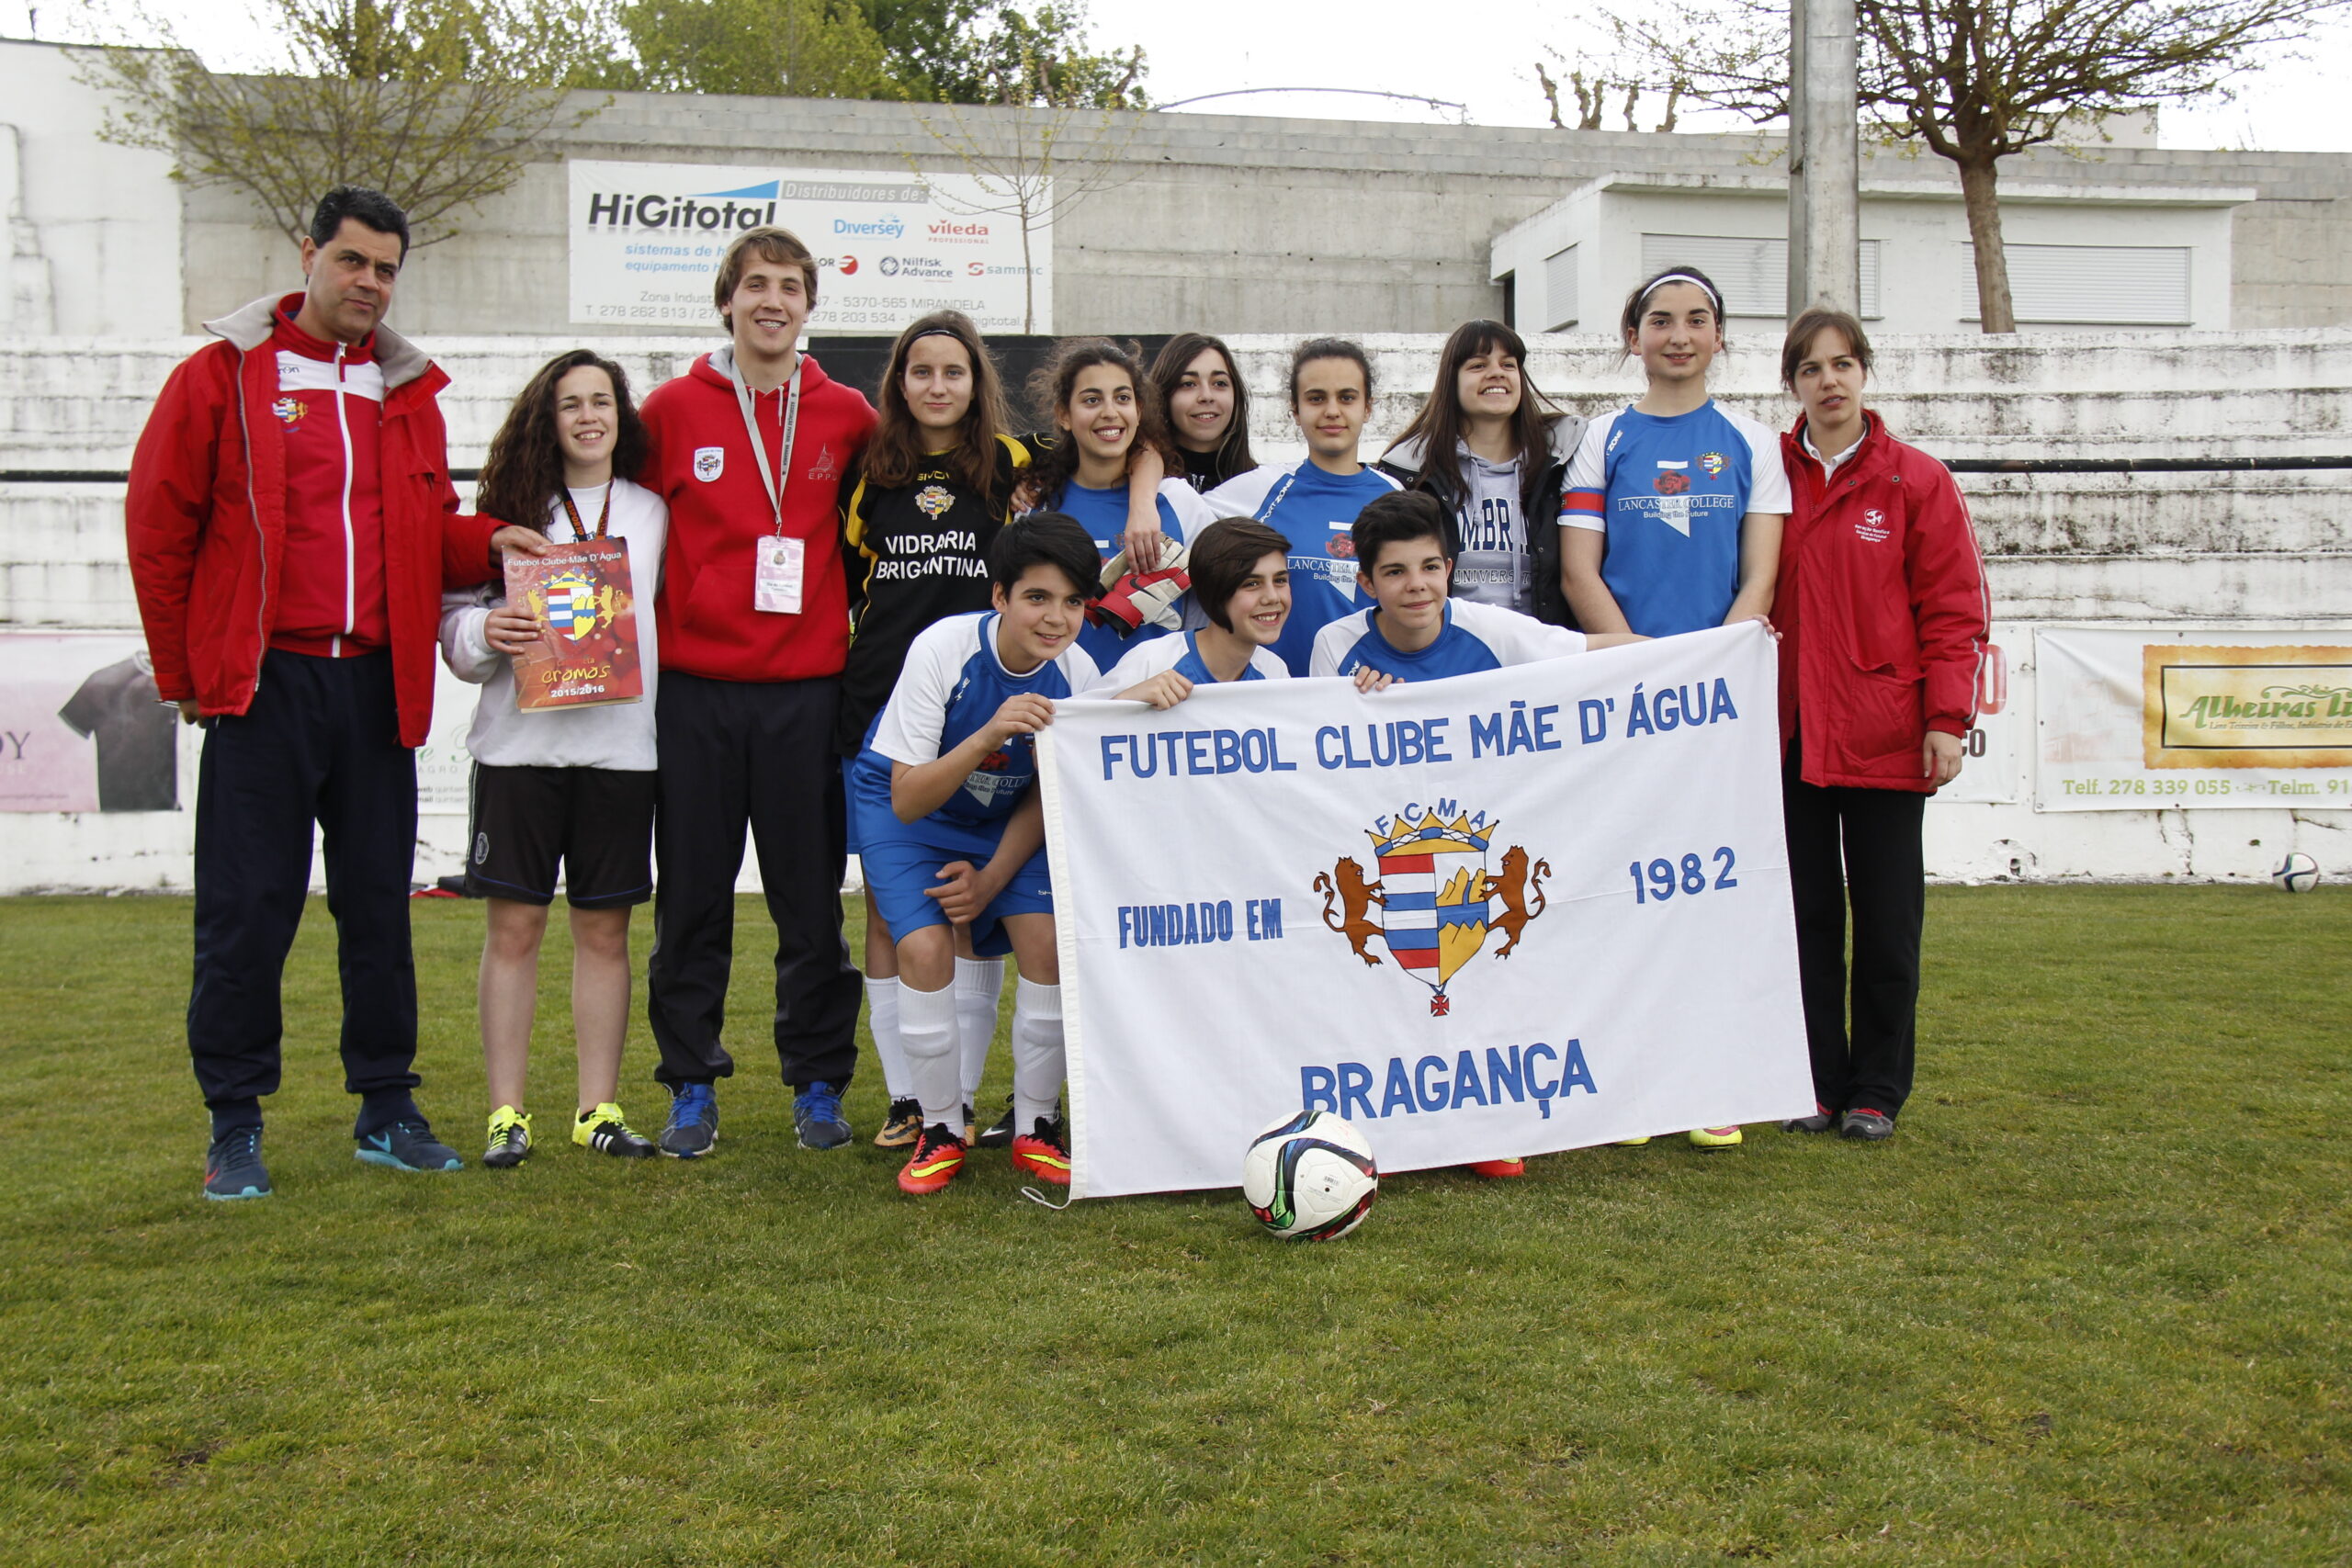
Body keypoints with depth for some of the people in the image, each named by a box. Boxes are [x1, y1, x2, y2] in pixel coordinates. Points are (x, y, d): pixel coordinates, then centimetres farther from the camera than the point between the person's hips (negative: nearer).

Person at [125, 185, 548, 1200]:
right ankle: (234, 1125, 12)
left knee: (380, 903, 8)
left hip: (377, 684, 4)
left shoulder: (409, 392, 14)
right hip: (262, 686, -4)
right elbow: (159, 530, 1)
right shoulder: (221, 376, 1)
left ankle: (387, 1109, 19)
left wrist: (490, 543, -3)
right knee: (247, 908, 0)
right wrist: (185, 673, 0)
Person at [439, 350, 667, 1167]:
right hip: (520, 740, -1)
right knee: (513, 923, 0)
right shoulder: (511, 508, 7)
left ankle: (599, 1107, 13)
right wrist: (485, 631, -16)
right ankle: (506, 1112, 7)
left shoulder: (653, 514, 11)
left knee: (605, 928, 5)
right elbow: (453, 618, 6)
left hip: (619, 741, 1)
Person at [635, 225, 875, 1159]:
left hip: (807, 689, 0)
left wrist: (857, 633, 9)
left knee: (811, 903, 5)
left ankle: (819, 1084, 17)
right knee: (692, 900, 6)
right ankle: (691, 1087, 17)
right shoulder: (673, 409, 3)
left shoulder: (847, 417, 6)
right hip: (694, 688, 0)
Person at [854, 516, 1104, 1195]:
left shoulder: (1077, 673, -19)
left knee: (1049, 942, -16)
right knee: (926, 948, -22)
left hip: (1006, 817, 3)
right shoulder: (942, 649, -30)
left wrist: (993, 878, -13)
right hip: (907, 810, -3)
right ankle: (941, 1131, -3)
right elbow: (907, 800, -32)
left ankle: (1035, 1130, 2)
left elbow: (1046, 798, -4)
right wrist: (988, 737, -46)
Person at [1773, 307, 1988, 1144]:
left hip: (1884, 736, -2)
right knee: (1806, 912, 8)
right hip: (1789, 735, 2)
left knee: (1887, 918, 5)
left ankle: (1877, 1090, 18)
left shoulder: (1917, 480, 0)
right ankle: (1817, 1085, 19)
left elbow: (1954, 608, -1)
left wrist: (1947, 717, -8)